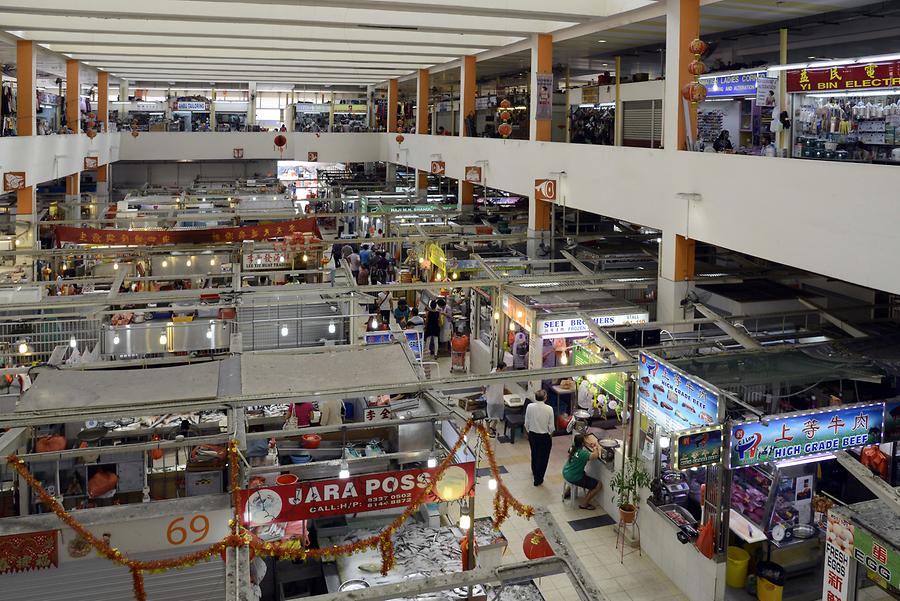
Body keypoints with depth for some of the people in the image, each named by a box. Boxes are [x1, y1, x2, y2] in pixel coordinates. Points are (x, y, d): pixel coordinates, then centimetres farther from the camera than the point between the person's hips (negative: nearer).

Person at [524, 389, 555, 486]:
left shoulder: (529, 407, -15)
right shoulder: (549, 409, -20)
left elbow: (527, 423, -5)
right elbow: (551, 426, -12)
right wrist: (550, 434, 8)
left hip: (532, 434, 3)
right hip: (545, 436, -3)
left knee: (534, 454, 27)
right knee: (543, 457, 13)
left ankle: (535, 472, 50)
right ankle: (538, 479, 20)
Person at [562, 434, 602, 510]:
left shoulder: (572, 448, -2)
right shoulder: (582, 453, -27)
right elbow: (595, 455, -40)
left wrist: (589, 445, 11)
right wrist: (595, 448, -15)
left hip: (565, 473, 9)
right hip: (574, 478, -9)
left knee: (584, 473, 40)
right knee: (598, 485, -1)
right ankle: (584, 504, 5)